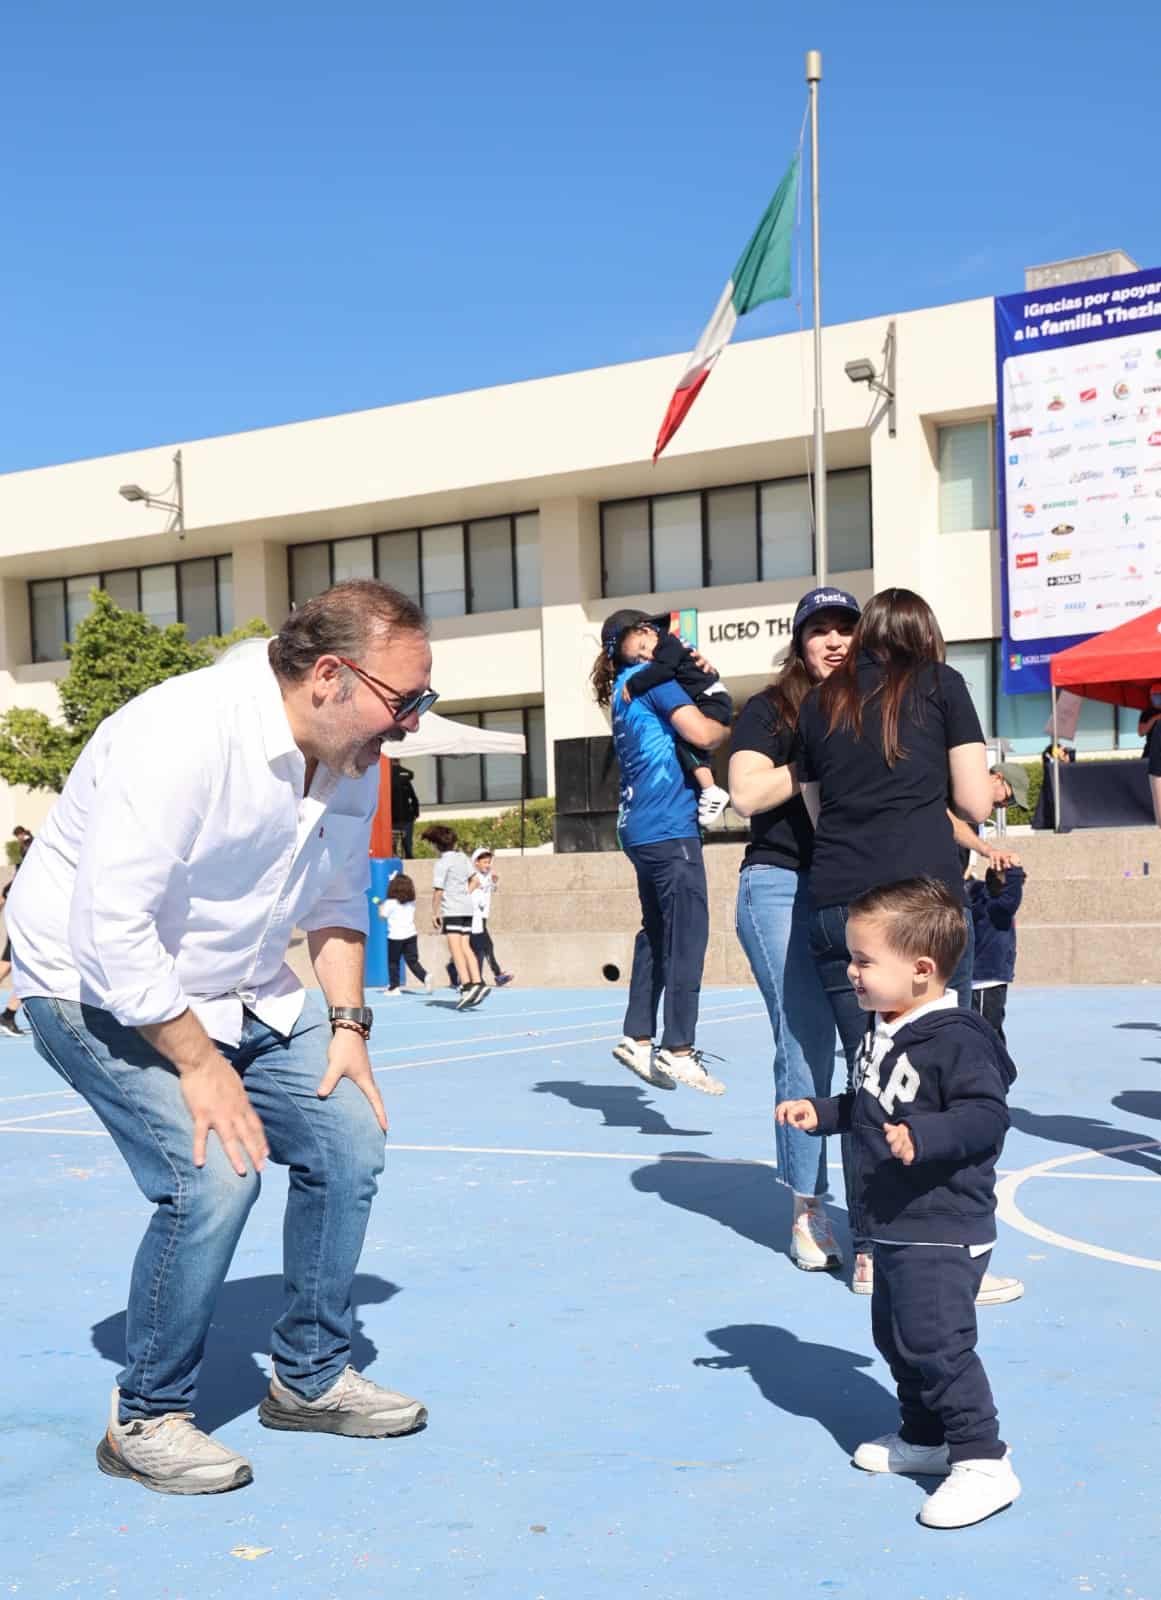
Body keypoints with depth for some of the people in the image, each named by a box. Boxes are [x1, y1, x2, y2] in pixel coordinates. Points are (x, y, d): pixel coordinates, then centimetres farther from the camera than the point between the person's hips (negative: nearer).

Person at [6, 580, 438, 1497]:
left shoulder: (355, 757, -5)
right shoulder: (180, 736, -31)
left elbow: (337, 901, 8)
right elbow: (115, 933, -32)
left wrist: (347, 1024, -2)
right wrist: (199, 1065, -25)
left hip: (239, 990, 8)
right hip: (100, 990, -8)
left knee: (348, 1140, 0)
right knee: (213, 1174, -22)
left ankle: (310, 1378, 19)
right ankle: (147, 1420, 0)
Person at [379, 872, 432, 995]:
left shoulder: (390, 903, -10)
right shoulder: (412, 902, 6)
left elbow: (383, 916, -4)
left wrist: (381, 907, 17)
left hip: (395, 936, -4)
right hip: (411, 934, 4)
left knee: (393, 962, 8)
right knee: (413, 961, 5)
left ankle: (394, 987, 9)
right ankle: (425, 977, -17)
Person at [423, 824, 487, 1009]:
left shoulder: (443, 862, -10)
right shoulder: (462, 857, 13)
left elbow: (438, 890, -13)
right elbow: (474, 880, 21)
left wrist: (434, 912, -5)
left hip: (452, 910, -8)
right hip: (467, 907, 8)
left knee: (455, 946, -12)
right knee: (465, 947, 9)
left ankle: (466, 986, -23)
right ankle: (477, 982, 2)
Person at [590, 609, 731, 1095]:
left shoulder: (625, 690, 20)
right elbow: (701, 733, -16)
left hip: (642, 828, 9)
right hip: (668, 824, -9)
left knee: (657, 933, 12)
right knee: (687, 933, -10)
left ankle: (637, 1038, 13)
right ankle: (678, 1049, -13)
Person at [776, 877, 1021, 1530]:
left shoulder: (956, 1040, -21)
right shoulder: (883, 1032, 8)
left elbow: (987, 1115, -27)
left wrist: (925, 1135, -39)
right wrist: (820, 1113, 16)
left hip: (943, 1232, -10)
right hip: (894, 1226, 10)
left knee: (935, 1343, -9)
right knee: (895, 1337, 19)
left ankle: (983, 1462, 2)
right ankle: (925, 1438, 36)